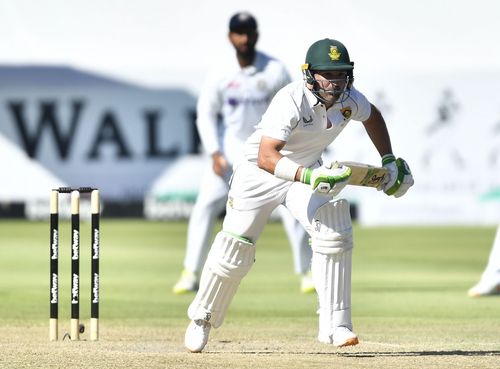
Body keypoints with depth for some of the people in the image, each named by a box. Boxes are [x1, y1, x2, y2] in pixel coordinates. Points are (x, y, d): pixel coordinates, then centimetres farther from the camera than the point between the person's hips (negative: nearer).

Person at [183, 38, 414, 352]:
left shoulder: (349, 99, -15)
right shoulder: (291, 101, -34)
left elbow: (372, 116, 12)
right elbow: (266, 157, -44)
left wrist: (389, 161, 9)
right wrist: (310, 177, -56)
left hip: (308, 170, 4)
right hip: (260, 173, -4)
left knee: (334, 233, -20)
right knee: (235, 251, 1)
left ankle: (334, 326, -16)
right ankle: (202, 317, 28)